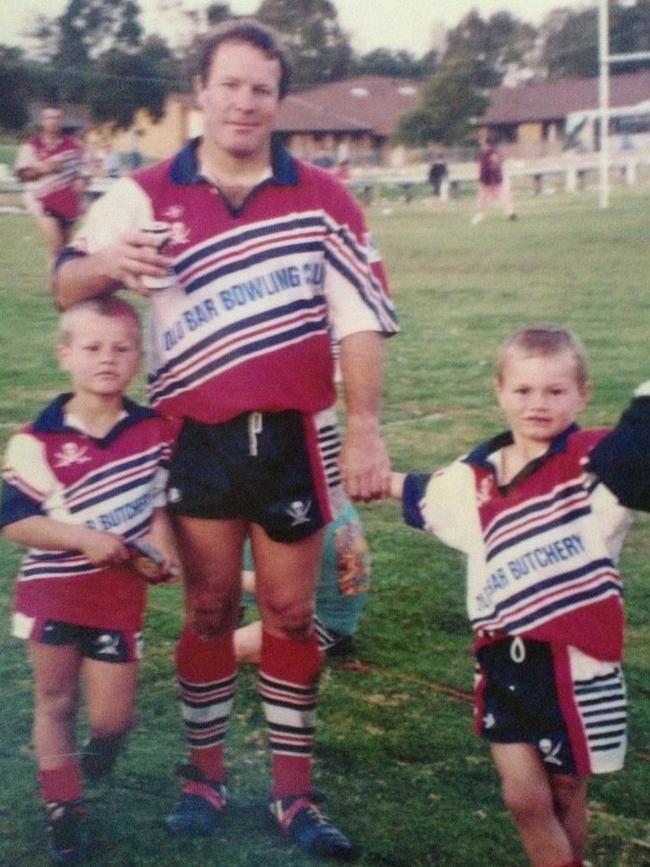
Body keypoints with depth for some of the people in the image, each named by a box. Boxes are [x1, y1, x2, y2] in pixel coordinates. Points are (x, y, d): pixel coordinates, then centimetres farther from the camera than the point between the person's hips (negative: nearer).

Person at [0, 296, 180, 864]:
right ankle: (63, 811, 27)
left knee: (113, 717, 5)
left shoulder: (155, 432, -3)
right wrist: (83, 538, -23)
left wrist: (165, 547, -10)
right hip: (52, 590, -1)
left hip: (120, 594, 2)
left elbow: (160, 500, 8)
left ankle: (98, 755, 42)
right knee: (56, 703, 11)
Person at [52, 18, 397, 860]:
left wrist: (364, 430, -10)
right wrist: (105, 264, -24)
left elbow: (359, 319, -1)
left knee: (290, 613, 8)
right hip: (198, 439, 0)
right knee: (209, 610, 10)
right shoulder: (145, 193, 1)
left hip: (294, 438, 0)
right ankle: (204, 776, 24)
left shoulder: (322, 198, 0)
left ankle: (293, 791, 19)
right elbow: (65, 286, -1)